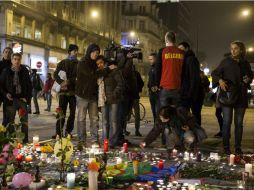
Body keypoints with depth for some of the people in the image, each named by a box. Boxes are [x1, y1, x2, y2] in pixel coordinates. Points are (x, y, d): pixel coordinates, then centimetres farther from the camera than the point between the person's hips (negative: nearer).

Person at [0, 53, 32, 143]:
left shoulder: (25, 71, 3)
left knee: (24, 122, 3)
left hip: (22, 99, 1)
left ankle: (25, 141, 11)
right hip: (10, 100, -1)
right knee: (10, 122, 4)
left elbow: (29, 85, 7)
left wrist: (27, 97, -2)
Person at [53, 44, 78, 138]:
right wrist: (61, 82, -15)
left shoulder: (79, 64, 9)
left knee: (72, 113, 3)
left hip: (74, 91, 1)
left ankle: (68, 131, 13)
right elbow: (55, 74, 2)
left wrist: (69, 81, -15)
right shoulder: (63, 62, 10)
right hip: (64, 91, -1)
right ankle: (58, 132, -1)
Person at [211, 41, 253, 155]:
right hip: (227, 95, -3)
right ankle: (226, 147, 5)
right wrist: (220, 80, -15)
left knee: (239, 123, 7)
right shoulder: (226, 62, 1)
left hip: (241, 97, 3)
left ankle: (238, 148, 14)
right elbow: (215, 73, 5)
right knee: (227, 122, -2)